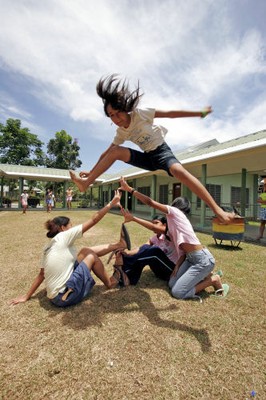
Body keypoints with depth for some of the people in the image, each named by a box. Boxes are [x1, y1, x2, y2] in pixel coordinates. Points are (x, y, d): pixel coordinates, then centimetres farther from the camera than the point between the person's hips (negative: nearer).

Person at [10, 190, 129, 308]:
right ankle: (109, 283, 21)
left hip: (57, 295, 8)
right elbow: (94, 220, -16)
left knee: (85, 251, 7)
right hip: (64, 296, -8)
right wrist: (112, 202, -10)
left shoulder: (48, 247, 9)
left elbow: (41, 274, 12)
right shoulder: (63, 237, -15)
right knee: (91, 255, 3)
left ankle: (118, 245, 16)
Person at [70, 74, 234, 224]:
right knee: (115, 151, -11)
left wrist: (200, 113, -12)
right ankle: (86, 183, -11)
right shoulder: (121, 132, 3)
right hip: (148, 157, 5)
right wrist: (91, 171, 11)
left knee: (178, 170, -37)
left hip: (162, 152, -4)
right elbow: (107, 153, 8)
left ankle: (218, 210, -35)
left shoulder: (139, 114, -12)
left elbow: (170, 113, -12)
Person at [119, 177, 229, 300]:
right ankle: (204, 276, 18)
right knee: (172, 283, 9)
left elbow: (150, 202, -13)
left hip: (203, 259, -9)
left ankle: (213, 280, 6)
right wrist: (177, 267, 5)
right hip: (191, 258, 9)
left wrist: (130, 189, -9)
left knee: (177, 292, -6)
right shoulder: (175, 222, 19)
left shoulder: (175, 211, -5)